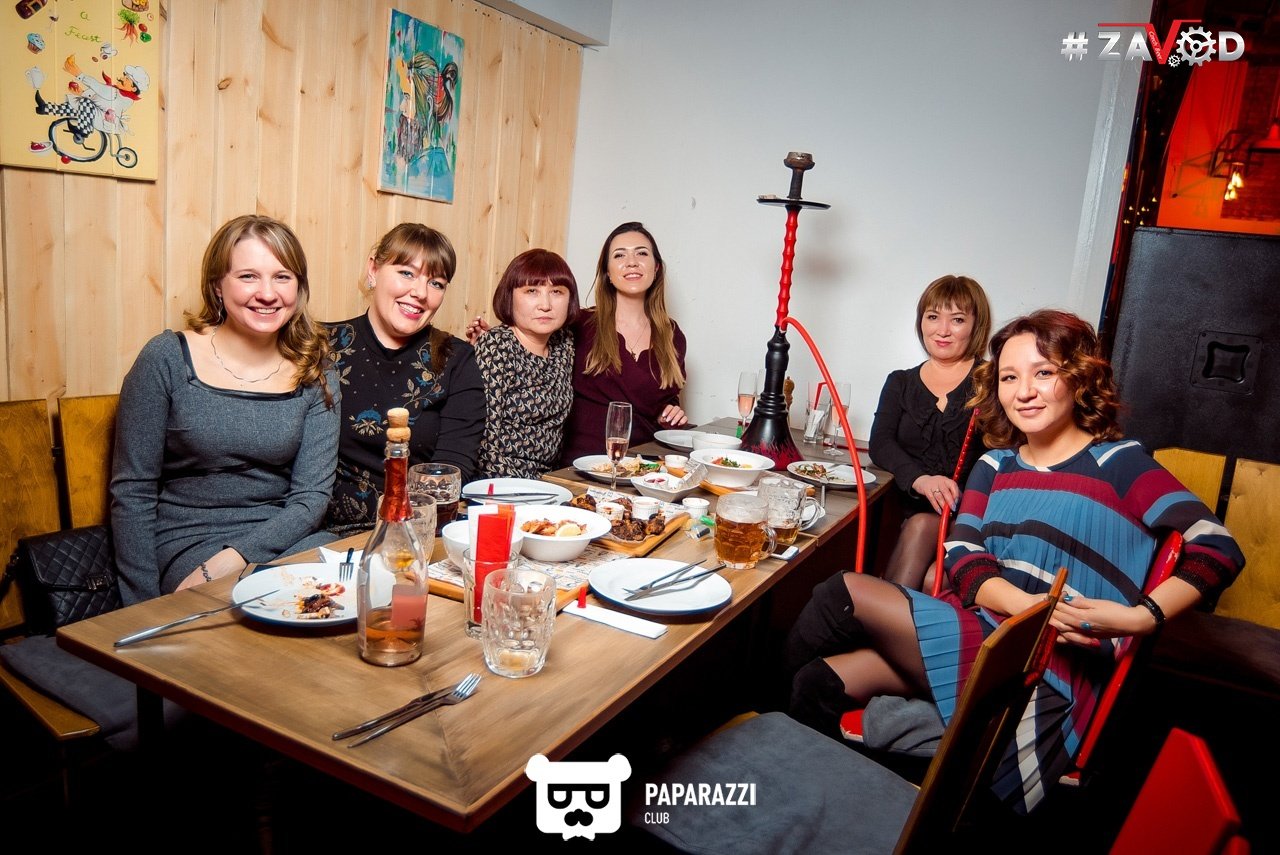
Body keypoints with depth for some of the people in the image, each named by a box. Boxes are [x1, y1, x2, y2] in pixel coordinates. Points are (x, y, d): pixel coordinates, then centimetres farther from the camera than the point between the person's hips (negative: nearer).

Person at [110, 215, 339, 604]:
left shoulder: (314, 375, 3)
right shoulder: (167, 359, -4)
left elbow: (311, 495, -2)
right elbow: (131, 492, -2)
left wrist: (229, 560, -17)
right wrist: (146, 612, -8)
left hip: (284, 538, 3)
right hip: (189, 543, -3)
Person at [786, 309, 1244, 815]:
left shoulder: (1117, 464, -1)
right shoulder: (995, 466, 15)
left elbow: (1218, 549, -10)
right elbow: (962, 556, 2)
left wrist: (1139, 616, -25)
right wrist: (1024, 603, -19)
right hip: (975, 631, 5)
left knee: (845, 593, -15)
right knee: (822, 682, -14)